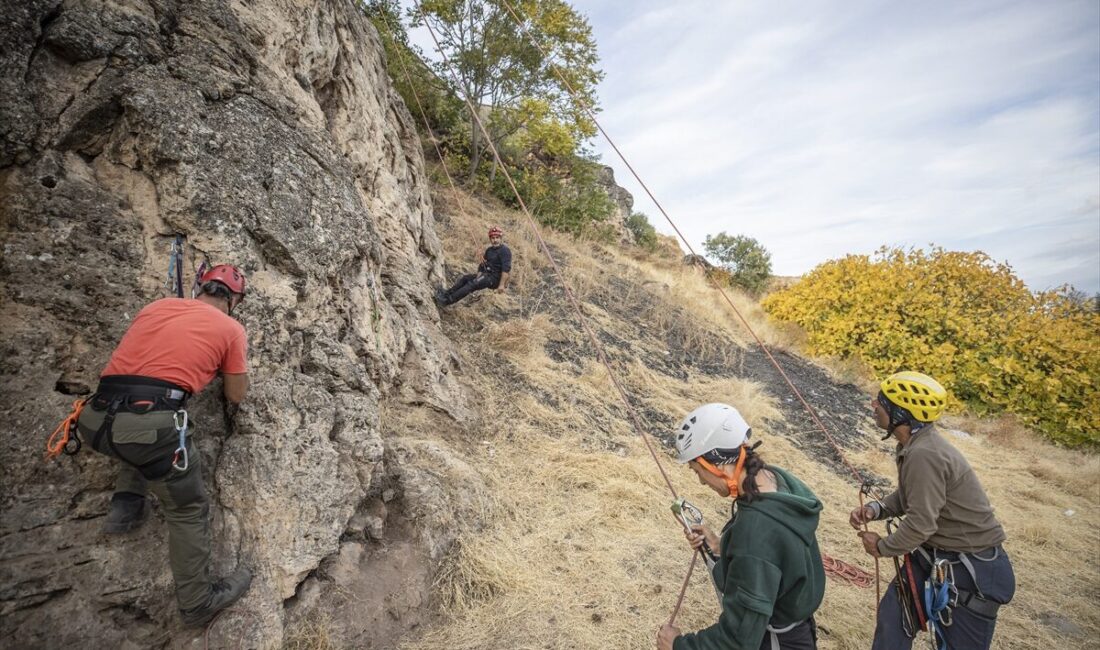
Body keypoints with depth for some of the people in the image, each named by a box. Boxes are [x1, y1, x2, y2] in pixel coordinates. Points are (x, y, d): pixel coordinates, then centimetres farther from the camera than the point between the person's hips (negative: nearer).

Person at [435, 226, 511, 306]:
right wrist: (477, 279, 2)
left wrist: (502, 284, -29)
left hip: (495, 278, -9)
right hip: (487, 274, 9)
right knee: (465, 278, 0)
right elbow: (482, 266, 16)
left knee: (471, 284, -21)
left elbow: (506, 269, -23)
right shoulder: (489, 250, 13)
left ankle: (448, 300, -24)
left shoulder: (505, 251, -13)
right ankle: (446, 294, 0)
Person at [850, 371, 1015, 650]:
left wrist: (882, 547, -13)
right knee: (892, 615, 13)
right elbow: (908, 497, 13)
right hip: (932, 554, 9)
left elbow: (921, 524, -29)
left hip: (972, 567, -9)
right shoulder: (915, 445, -1)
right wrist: (875, 509, -6)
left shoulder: (924, 454, -31)